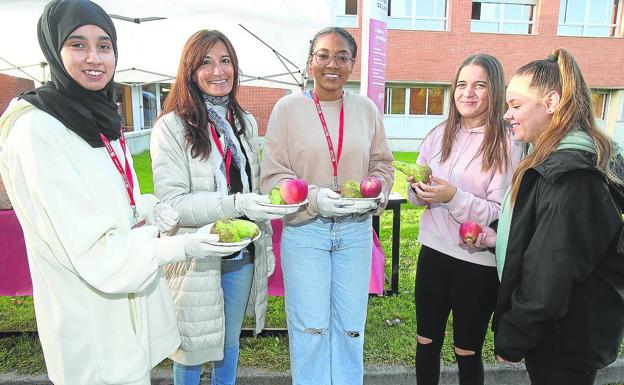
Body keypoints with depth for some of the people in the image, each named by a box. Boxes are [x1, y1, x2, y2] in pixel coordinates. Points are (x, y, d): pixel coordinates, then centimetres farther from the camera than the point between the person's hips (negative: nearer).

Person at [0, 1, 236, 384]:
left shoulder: (99, 118, 5)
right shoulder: (37, 129, -21)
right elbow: (89, 247, -23)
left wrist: (148, 209, -5)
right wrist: (180, 247, -23)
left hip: (131, 290, 8)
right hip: (90, 318, -7)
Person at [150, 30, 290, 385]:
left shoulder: (246, 123, 6)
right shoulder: (172, 127, -13)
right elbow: (171, 202, -18)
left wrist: (266, 245, 14)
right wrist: (236, 204, -30)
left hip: (242, 256, 5)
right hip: (196, 260, -5)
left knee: (230, 343, 22)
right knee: (192, 348, 14)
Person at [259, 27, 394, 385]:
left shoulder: (367, 109, 4)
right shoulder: (288, 107, -4)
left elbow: (382, 164, 12)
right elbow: (272, 175, -5)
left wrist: (376, 194, -8)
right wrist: (315, 199, -19)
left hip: (356, 230, 3)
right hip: (304, 230, -2)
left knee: (351, 327, 14)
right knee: (310, 327, 9)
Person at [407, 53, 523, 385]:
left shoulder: (507, 144, -10)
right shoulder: (439, 135, 3)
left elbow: (503, 214, -15)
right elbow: (418, 197, 10)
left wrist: (454, 196, -26)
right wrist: (417, 189, -12)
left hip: (478, 263, -4)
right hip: (433, 253, 4)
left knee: (467, 352, 14)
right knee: (426, 343, 18)